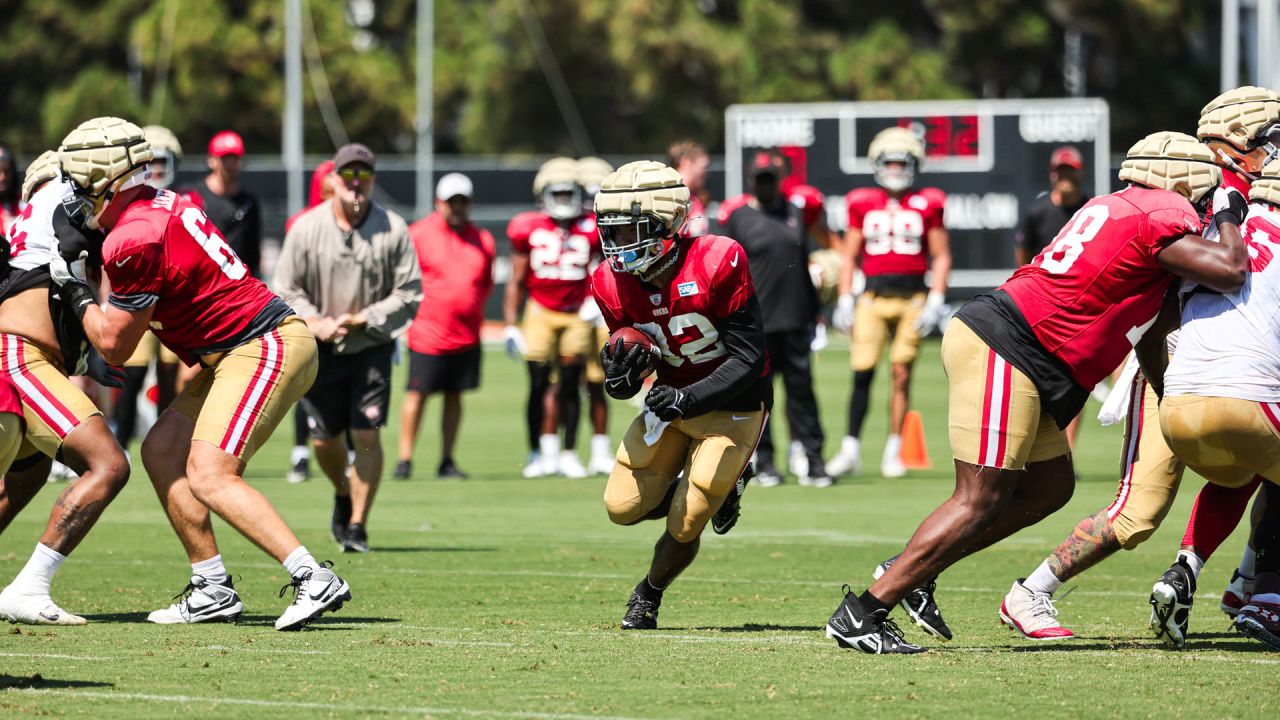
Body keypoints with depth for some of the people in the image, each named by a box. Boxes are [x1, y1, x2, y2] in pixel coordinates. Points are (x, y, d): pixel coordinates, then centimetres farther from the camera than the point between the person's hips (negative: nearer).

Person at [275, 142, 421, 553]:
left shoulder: (392, 230, -6)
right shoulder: (306, 229, -5)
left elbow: (410, 294, -4)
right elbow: (285, 291, 0)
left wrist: (362, 319, -14)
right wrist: (315, 323, -16)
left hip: (371, 347, -1)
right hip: (321, 350, 1)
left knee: (366, 436, -9)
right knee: (325, 439, 5)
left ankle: (357, 526, 1)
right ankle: (342, 494, 37)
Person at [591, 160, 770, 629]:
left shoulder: (717, 266, -28)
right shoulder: (615, 283, -11)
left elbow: (749, 358, -24)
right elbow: (628, 356, 0)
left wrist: (688, 400, -35)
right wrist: (620, 376, -25)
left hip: (733, 408, -5)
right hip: (674, 401, 6)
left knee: (683, 526, -7)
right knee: (623, 507, -1)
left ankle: (649, 596, 24)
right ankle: (713, 490, 25)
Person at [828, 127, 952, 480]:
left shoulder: (927, 205, 5)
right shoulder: (863, 204, 8)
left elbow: (941, 257, 7)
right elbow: (849, 256, 12)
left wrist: (935, 301, -2)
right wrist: (844, 301, 5)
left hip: (912, 298, -1)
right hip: (873, 297, 1)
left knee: (902, 374, -1)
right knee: (862, 372, -6)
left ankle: (893, 452, 6)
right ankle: (850, 450, 0)